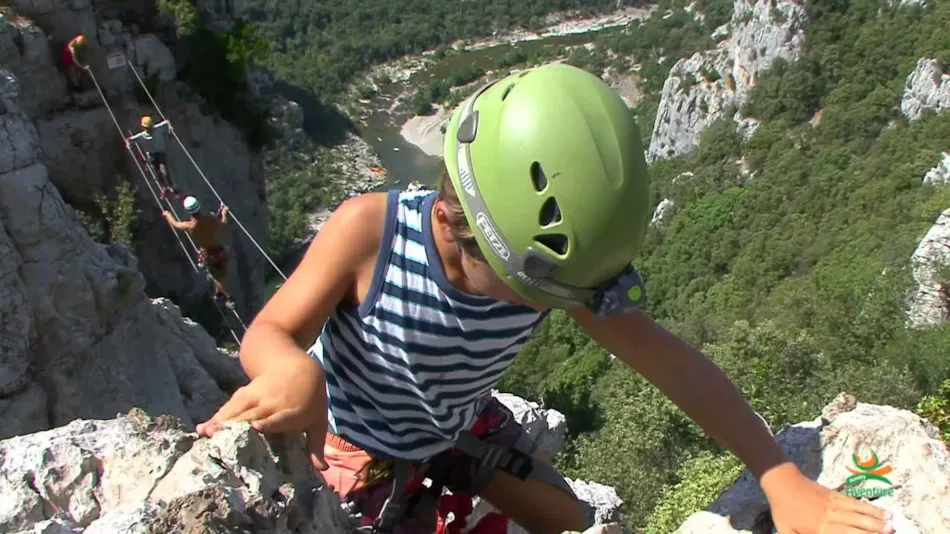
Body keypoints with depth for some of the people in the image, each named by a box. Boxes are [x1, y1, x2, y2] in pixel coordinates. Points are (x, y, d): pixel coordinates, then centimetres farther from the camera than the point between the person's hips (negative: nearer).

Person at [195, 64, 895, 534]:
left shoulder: (546, 261, -28)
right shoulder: (370, 229, -37)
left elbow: (671, 360, -28)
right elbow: (269, 334, -30)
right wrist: (294, 373, -55)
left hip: (463, 424, 4)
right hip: (362, 446, -3)